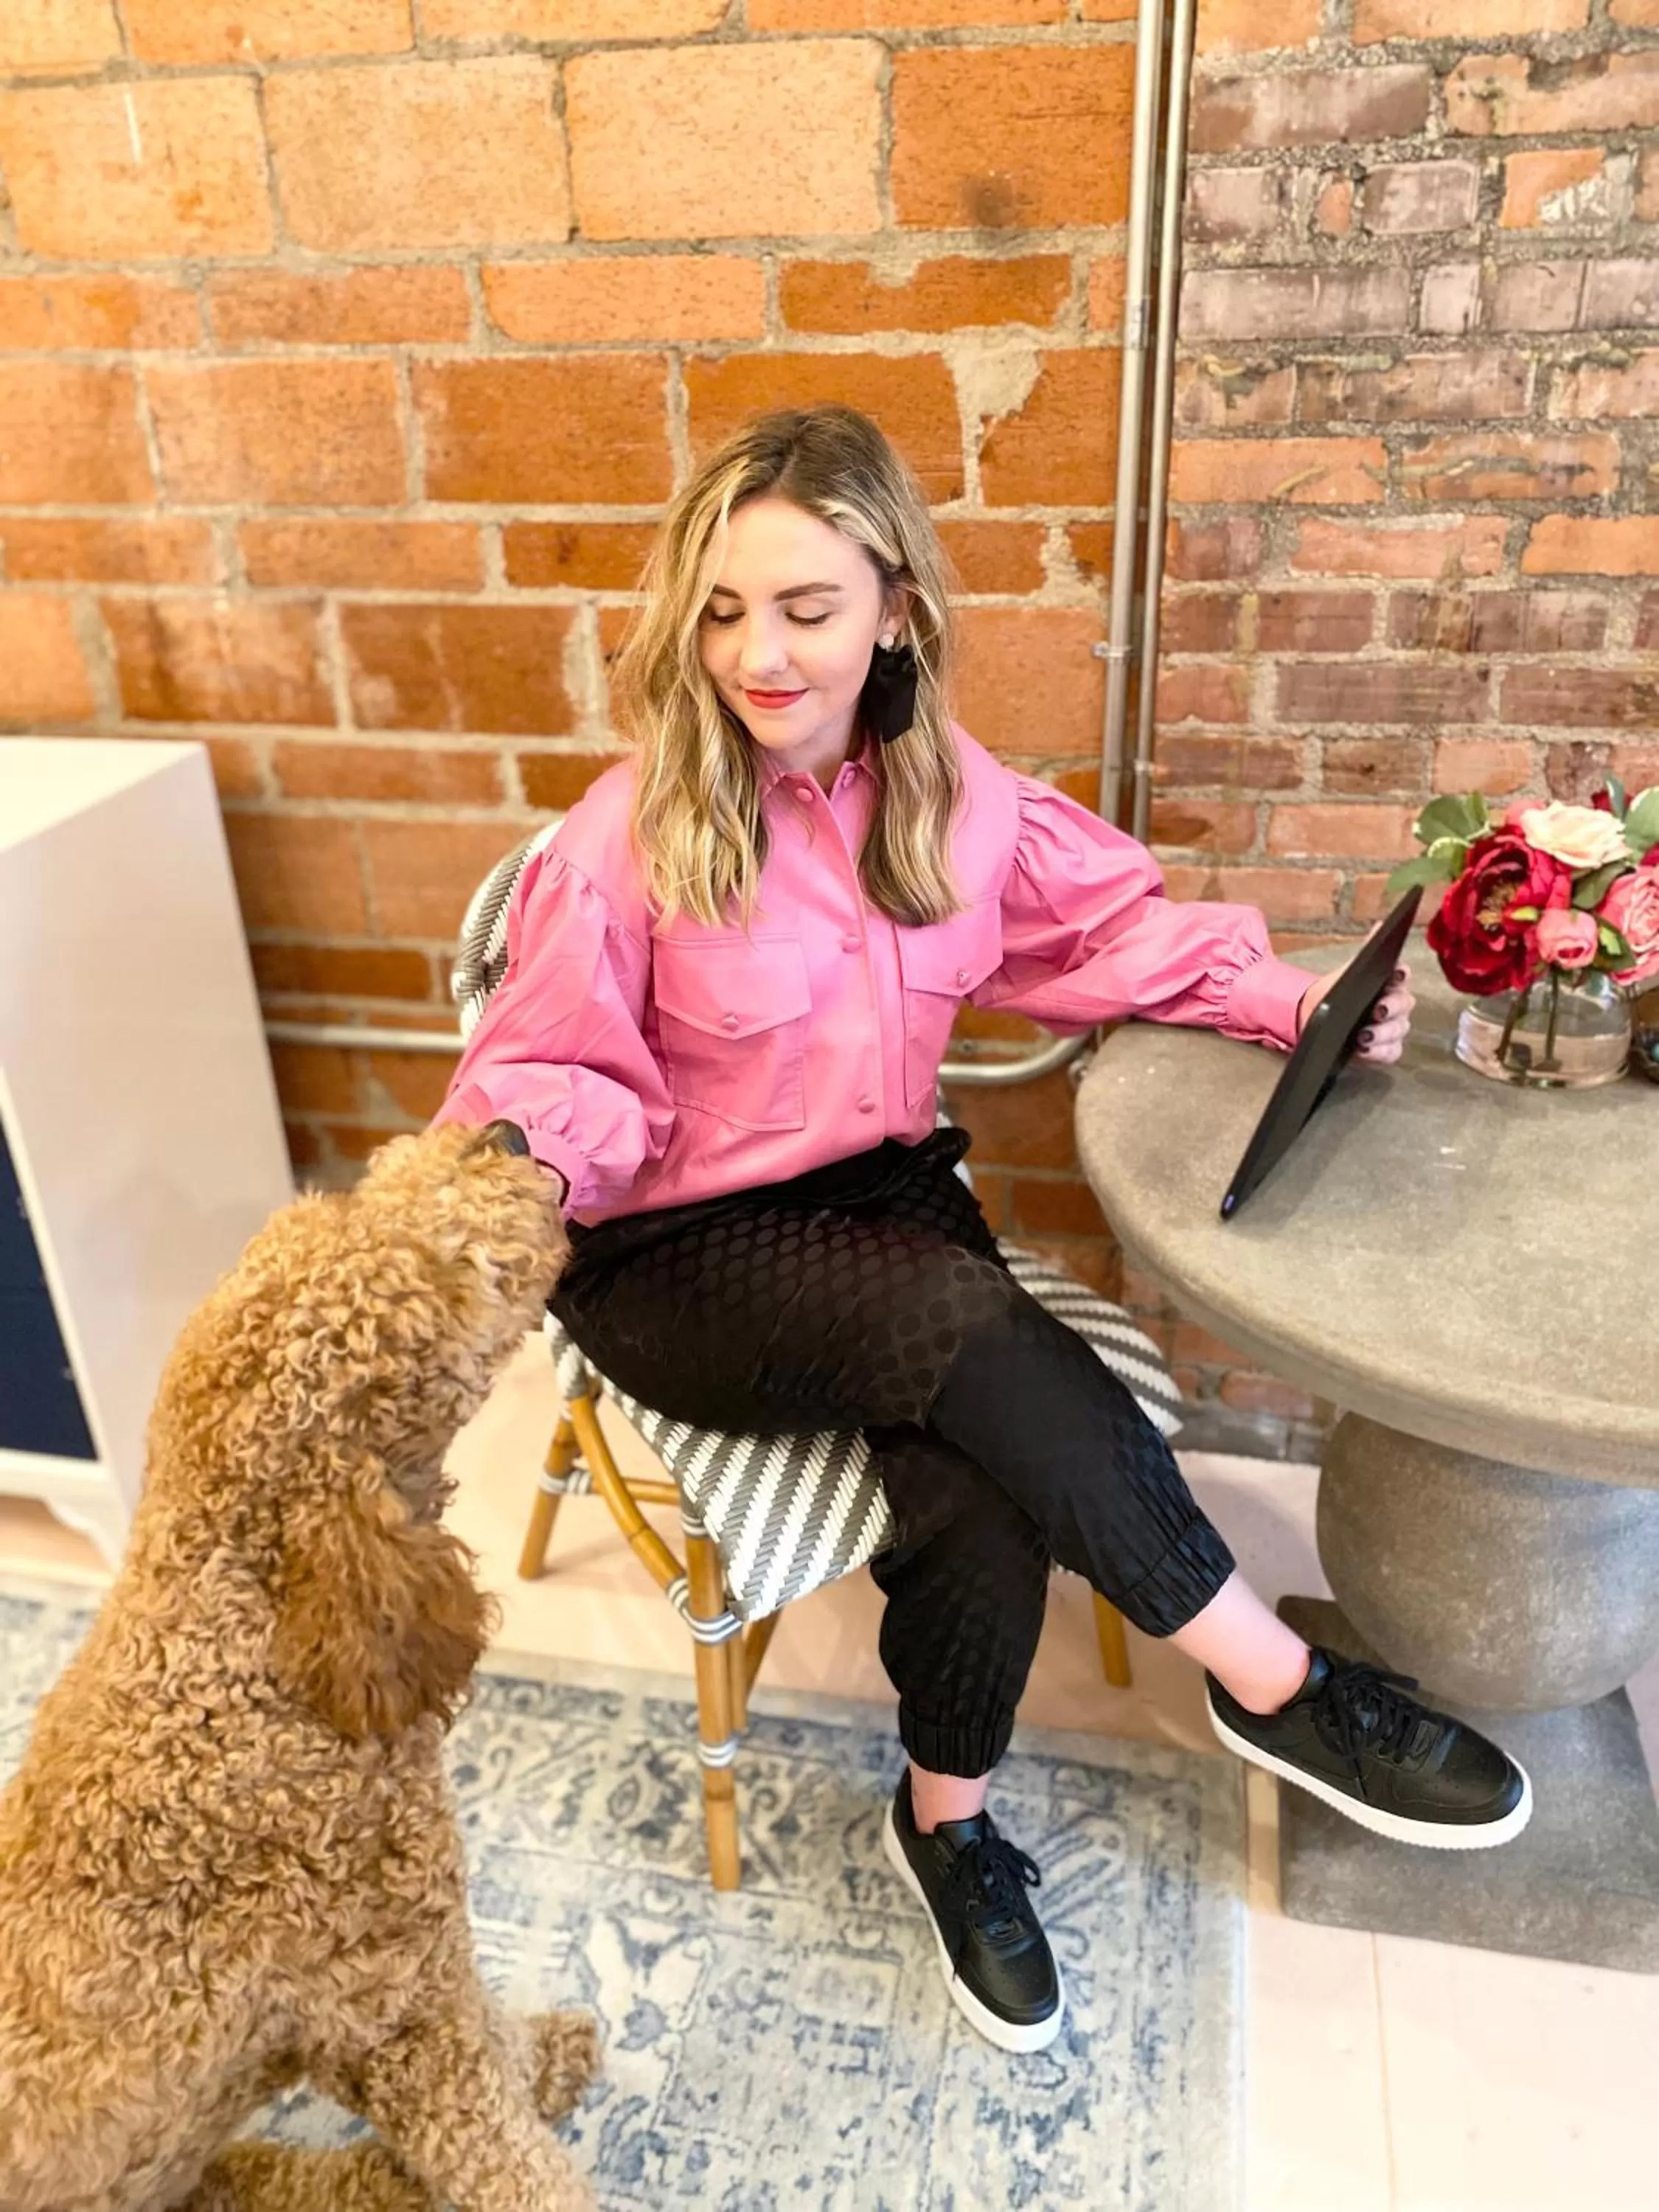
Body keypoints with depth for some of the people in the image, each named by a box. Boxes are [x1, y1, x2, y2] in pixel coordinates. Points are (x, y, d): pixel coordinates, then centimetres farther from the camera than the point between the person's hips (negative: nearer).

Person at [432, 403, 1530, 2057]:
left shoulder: (950, 792, -2)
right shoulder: (627, 842, -15)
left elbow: (1112, 923, 10)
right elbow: (555, 1073, -9)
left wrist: (1287, 999, -3)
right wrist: (534, 1154, -32)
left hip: (878, 1191, 4)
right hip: (681, 1255, -4)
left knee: (985, 1489, -24)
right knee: (979, 1340, -31)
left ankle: (945, 1818, 6)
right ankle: (1277, 1689, -11)